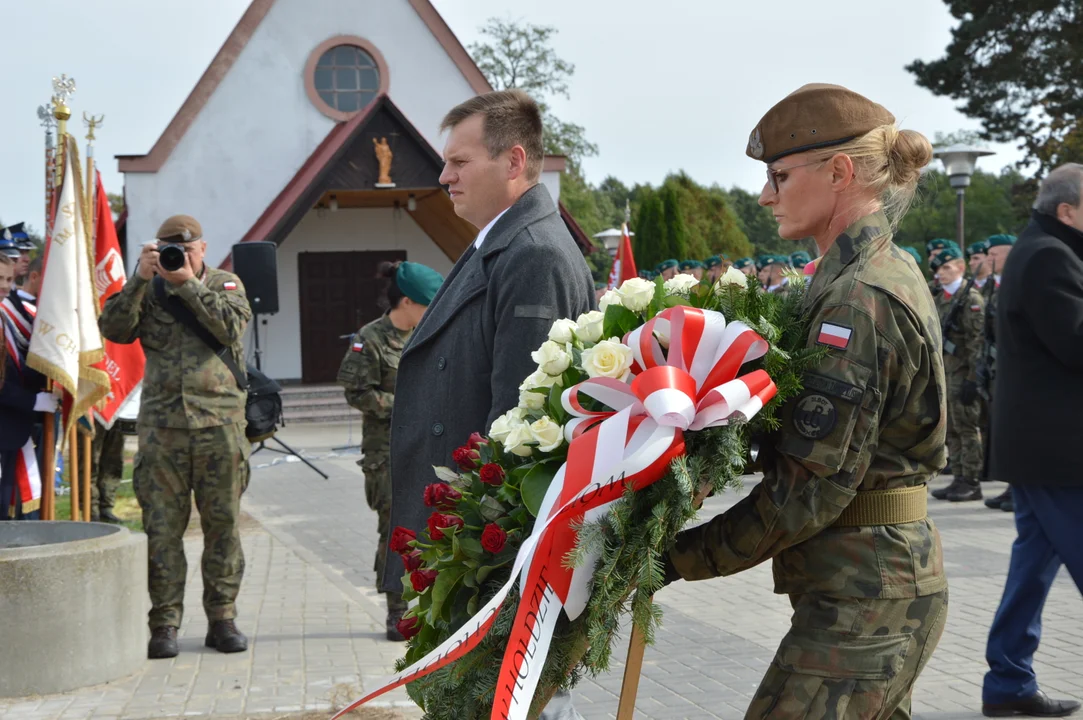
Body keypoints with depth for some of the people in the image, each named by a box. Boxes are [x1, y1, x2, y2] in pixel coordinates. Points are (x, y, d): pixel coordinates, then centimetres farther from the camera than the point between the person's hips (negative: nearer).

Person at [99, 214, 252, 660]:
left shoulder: (226, 285, 11)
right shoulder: (148, 292, 12)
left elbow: (232, 325, -9)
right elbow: (113, 328, -4)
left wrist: (187, 283, -14)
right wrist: (141, 278, -11)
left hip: (219, 424, 0)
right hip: (161, 426, 0)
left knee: (223, 523, 2)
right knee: (162, 528, -1)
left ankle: (222, 618, 11)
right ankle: (164, 623, 5)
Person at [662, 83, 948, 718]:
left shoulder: (860, 298, -18)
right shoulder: (889, 272, 13)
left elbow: (812, 485, -22)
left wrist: (681, 557, -17)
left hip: (861, 597, -10)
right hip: (893, 575, 10)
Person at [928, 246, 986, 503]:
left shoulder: (970, 298, -10)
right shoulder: (940, 298, 15)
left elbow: (978, 341, -15)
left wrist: (972, 379, -19)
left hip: (962, 373, -8)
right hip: (944, 372, 8)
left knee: (967, 428, -3)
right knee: (951, 429, 10)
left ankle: (972, 482, 2)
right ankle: (959, 479, 15)